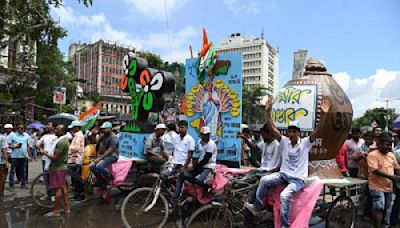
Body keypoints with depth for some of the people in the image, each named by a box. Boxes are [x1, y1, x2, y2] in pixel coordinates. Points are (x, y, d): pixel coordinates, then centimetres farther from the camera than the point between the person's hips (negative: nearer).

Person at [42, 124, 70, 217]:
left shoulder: (61, 142, -22)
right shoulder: (65, 140, 11)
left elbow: (55, 158, -22)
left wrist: (46, 153, -9)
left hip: (58, 168, -10)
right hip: (62, 166, 10)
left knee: (58, 189, -4)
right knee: (63, 187, 14)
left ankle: (56, 211, 3)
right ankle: (67, 207, 21)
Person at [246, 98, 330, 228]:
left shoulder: (305, 143, -8)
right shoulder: (284, 141, -1)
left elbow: (318, 131, -20)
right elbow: (272, 128, -8)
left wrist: (323, 114, -34)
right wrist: (268, 112, -18)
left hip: (297, 179, -4)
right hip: (283, 174, 4)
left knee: (285, 195, -29)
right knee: (264, 180, -18)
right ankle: (257, 207, 0)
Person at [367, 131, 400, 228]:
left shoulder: (391, 155, 9)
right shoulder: (372, 155, -14)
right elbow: (375, 170, -21)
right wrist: (390, 176, -28)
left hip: (389, 187, 7)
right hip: (377, 186, -7)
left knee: (387, 208, 18)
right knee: (379, 208, -14)